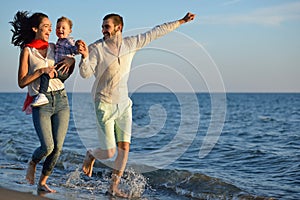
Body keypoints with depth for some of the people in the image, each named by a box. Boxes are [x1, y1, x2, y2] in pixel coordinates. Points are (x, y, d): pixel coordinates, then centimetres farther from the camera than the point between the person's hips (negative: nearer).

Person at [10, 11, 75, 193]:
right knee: (48, 147, -13)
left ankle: (43, 182, 18)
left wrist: (71, 60, 3)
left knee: (58, 147, 1)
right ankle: (33, 163, 22)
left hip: (61, 100, 4)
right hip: (41, 102, -4)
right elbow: (22, 82, -4)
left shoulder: (54, 48, 11)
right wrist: (41, 70, -15)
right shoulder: (27, 51, 0)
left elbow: (75, 58, 26)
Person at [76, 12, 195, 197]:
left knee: (124, 147, 0)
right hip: (105, 104, -4)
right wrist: (85, 56, -36)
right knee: (109, 152, -6)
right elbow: (85, 73, -17)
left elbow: (156, 32, 8)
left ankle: (114, 186, 15)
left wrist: (181, 21, 11)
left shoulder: (131, 43, 2)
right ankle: (91, 155, 30)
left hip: (124, 105, 4)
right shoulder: (96, 48, -9)